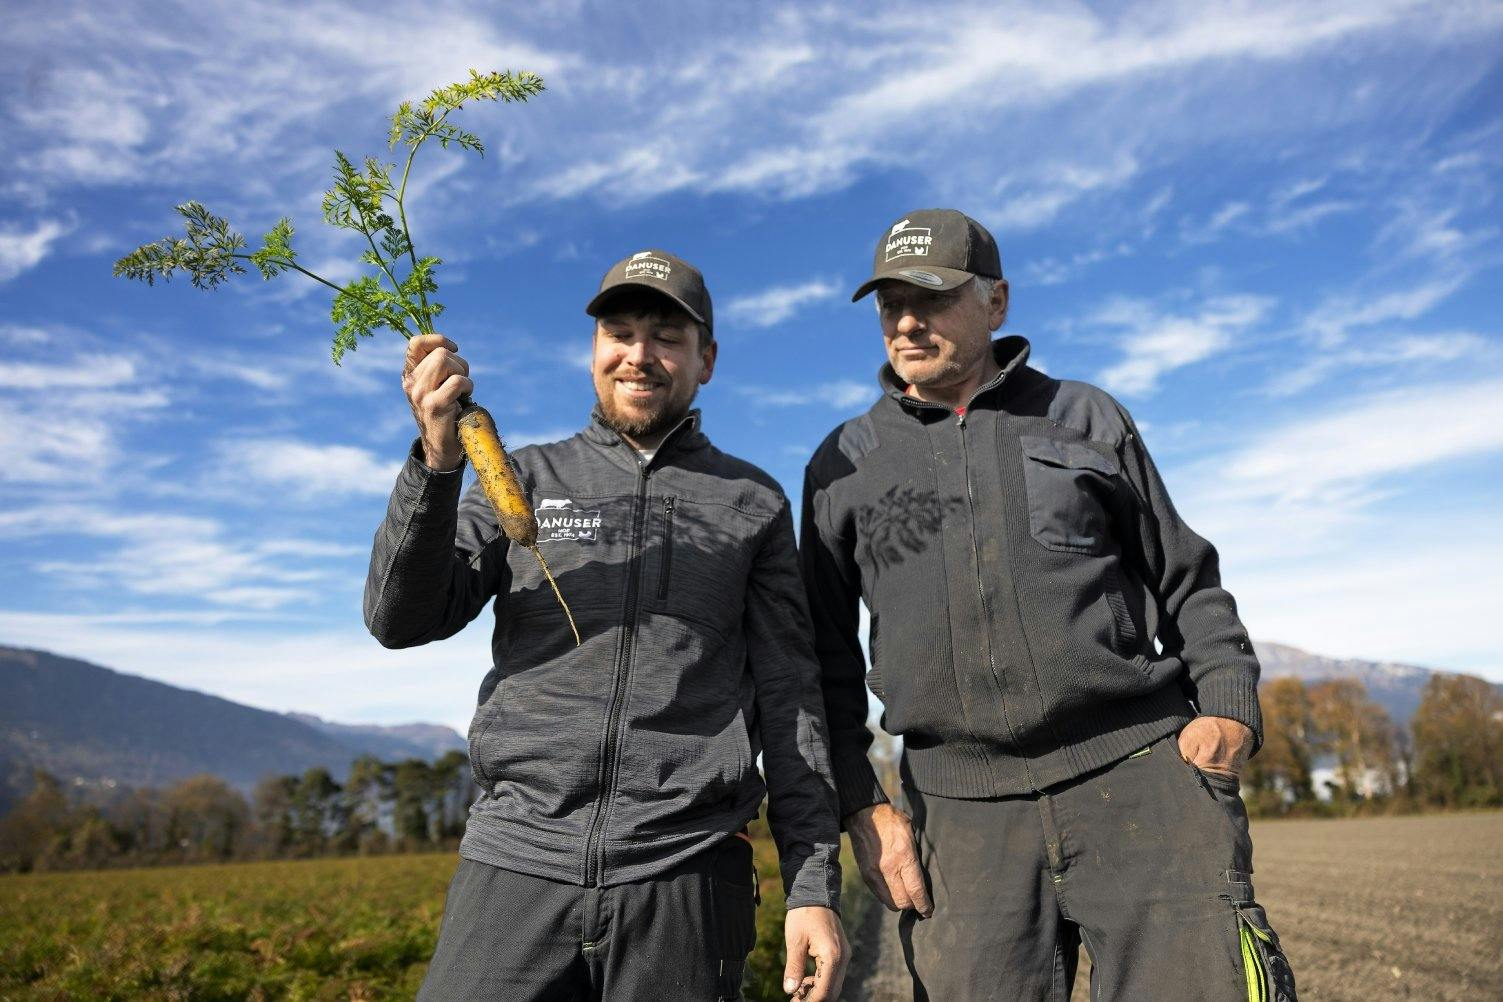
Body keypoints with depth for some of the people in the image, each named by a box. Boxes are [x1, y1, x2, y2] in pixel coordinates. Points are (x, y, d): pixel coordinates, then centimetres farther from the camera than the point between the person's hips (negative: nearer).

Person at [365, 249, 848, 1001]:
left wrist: (814, 885, 1)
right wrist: (438, 458, -15)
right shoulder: (526, 479, 9)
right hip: (518, 861, 1)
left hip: (686, 882, 0)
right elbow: (402, 620, -1)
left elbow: (790, 698, 5)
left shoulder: (753, 504, 7)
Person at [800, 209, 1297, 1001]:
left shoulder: (1087, 419, 10)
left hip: (1140, 775, 0)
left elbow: (1187, 580, 14)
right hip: (963, 810, 1)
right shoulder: (843, 465, 10)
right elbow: (826, 653, 11)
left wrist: (1228, 704, -2)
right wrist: (861, 806, 2)